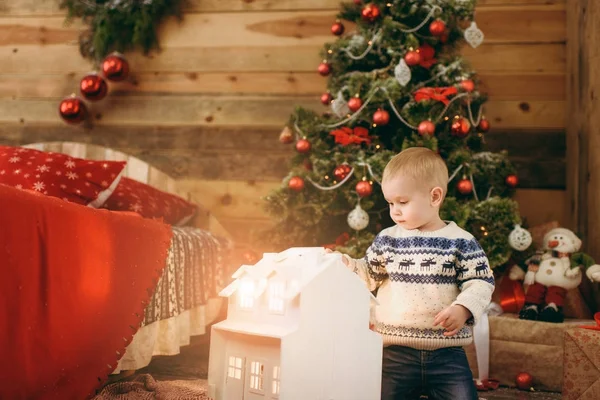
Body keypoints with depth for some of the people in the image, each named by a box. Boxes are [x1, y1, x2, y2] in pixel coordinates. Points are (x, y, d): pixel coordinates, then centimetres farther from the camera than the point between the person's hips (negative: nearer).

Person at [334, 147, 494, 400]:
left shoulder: (461, 242, -2)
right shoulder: (387, 240, 6)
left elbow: (480, 283, -2)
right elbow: (369, 275, 14)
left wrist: (463, 309, -18)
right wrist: (344, 265, -2)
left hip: (446, 353, -2)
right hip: (396, 352, 2)